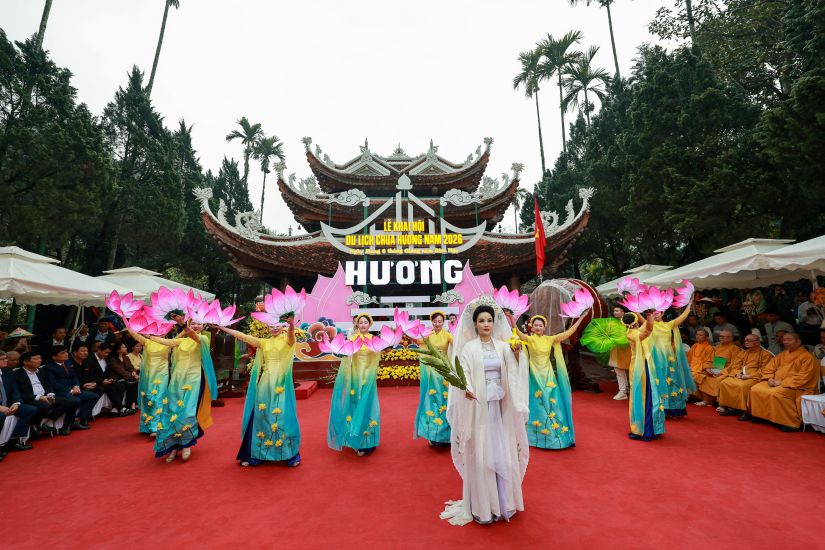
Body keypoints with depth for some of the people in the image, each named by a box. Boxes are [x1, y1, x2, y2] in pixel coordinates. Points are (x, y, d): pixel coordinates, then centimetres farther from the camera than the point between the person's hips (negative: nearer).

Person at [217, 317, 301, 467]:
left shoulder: (287, 341, -1)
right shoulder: (264, 342, 12)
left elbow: (291, 333, -24)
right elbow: (242, 336, 10)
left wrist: (291, 323, -47)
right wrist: (222, 327, 6)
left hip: (281, 384, -4)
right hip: (265, 384, 4)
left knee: (282, 416, -2)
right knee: (261, 415, 7)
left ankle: (290, 454, 11)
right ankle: (257, 454, 22)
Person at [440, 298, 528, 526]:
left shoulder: (503, 346, 4)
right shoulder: (469, 348, -6)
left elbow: (514, 373, 0)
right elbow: (464, 373, -13)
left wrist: (517, 354, -16)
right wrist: (467, 389, -31)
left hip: (500, 406, 4)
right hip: (478, 406, -3)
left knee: (502, 451, 12)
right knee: (480, 453, 4)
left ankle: (503, 500, 31)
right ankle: (482, 504, 20)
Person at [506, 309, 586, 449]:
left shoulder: (550, 339, 3)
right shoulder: (529, 339, -6)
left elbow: (569, 332, 1)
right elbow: (518, 332, -24)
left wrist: (581, 318, -2)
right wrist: (510, 317, -40)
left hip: (549, 376, 2)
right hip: (536, 376, -2)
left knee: (552, 404, 5)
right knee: (537, 405, 7)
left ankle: (555, 434, 18)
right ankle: (538, 435, 22)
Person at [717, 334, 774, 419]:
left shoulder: (765, 354, 4)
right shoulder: (742, 353, 20)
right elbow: (735, 365, 16)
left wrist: (749, 375, -16)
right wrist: (738, 373, -5)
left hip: (753, 377, -6)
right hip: (739, 376, 6)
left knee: (743, 386, -36)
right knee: (724, 383, -18)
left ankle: (746, 411, -24)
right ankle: (731, 408, -11)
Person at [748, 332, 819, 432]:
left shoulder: (808, 357, -4)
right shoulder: (782, 354, 16)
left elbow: (803, 377, -14)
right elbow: (769, 368, 15)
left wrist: (782, 382, -19)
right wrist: (770, 378, -4)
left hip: (793, 386, -7)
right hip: (775, 382, 7)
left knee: (776, 394, -34)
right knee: (755, 390, -12)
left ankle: (792, 423, -21)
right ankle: (761, 415, -1)